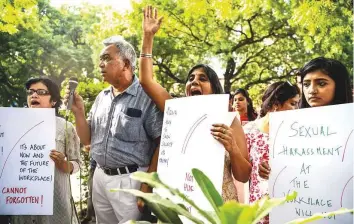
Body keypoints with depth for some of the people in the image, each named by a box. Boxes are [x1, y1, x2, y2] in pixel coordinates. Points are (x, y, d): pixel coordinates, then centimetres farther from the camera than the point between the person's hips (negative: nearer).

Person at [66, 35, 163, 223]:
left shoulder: (146, 96, -12)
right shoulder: (101, 98, 9)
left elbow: (161, 144, -14)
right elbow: (87, 140, 13)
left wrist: (147, 186, -16)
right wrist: (78, 112, -3)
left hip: (130, 179, -7)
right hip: (100, 176, 7)